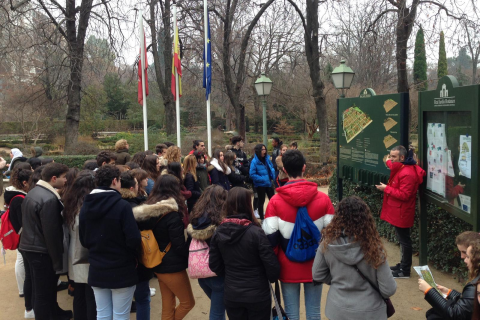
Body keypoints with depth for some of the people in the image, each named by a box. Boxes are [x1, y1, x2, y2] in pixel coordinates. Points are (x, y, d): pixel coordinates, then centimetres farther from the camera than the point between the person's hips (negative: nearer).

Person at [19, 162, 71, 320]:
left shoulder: (33, 192, 8)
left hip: (29, 246, 10)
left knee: (43, 287, 24)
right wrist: (58, 259, -15)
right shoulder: (49, 199, -24)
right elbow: (51, 232, -23)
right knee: (43, 292, 3)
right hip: (41, 251, -10)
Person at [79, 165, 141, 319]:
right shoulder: (122, 205, -18)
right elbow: (134, 240, -20)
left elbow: (84, 240, 11)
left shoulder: (85, 206, 1)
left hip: (96, 271, 5)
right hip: (121, 271, -5)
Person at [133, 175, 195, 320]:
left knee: (167, 306, 17)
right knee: (188, 302, 11)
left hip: (159, 265, 8)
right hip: (173, 267, -8)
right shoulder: (172, 214, -20)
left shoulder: (148, 210, 1)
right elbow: (180, 246, -18)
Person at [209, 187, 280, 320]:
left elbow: (214, 265, 2)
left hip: (231, 295, 4)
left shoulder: (218, 232, -6)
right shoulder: (256, 232, -20)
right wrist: (273, 278, 5)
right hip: (257, 295, -3)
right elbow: (271, 264, -17)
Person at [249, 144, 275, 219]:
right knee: (261, 201, 8)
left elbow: (272, 169, 15)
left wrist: (272, 177, -2)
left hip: (269, 183, 6)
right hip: (260, 185, -6)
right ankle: (261, 218, 21)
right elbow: (252, 174, -18)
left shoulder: (267, 159, 2)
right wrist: (262, 179, -20)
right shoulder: (254, 161, -16)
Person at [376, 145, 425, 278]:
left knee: (404, 241, 0)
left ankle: (405, 271, 10)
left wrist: (386, 188, -22)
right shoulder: (400, 168, 7)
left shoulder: (407, 174, -25)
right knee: (402, 239, 19)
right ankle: (403, 265, 32)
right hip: (398, 212, 10)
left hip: (402, 213, -10)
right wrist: (389, 162, 6)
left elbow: (404, 195, -27)